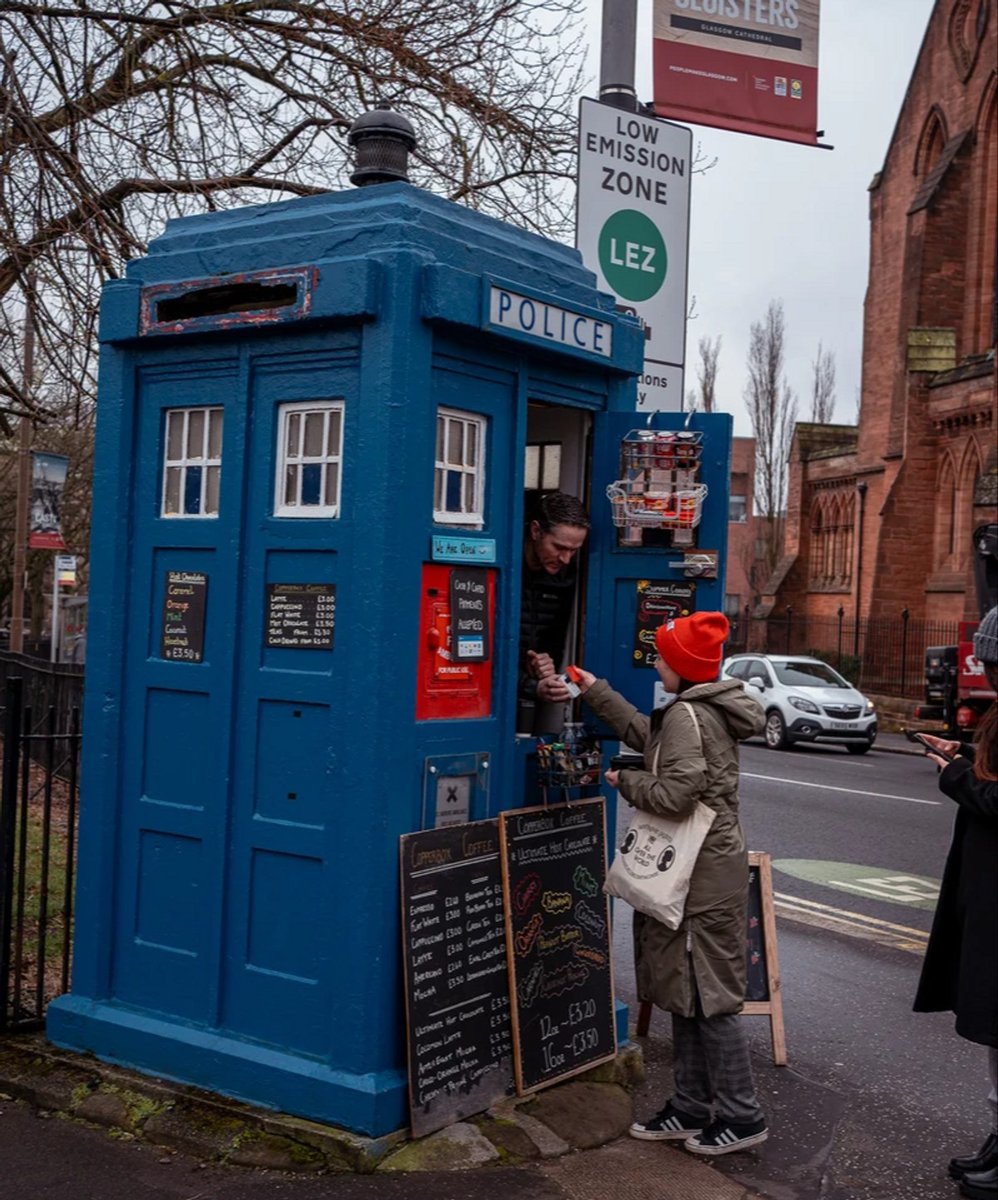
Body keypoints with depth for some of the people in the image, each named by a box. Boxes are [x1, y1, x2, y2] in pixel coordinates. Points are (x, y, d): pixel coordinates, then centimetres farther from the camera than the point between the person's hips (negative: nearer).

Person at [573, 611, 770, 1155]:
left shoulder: (688, 716, -18)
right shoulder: (707, 711, 13)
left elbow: (677, 793, -25)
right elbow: (645, 733, 26)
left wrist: (626, 781, -8)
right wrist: (594, 691, 29)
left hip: (704, 878, -11)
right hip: (702, 871, 11)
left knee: (708, 994, -2)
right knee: (684, 992, 15)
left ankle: (741, 1117, 8)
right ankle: (691, 1109, 24)